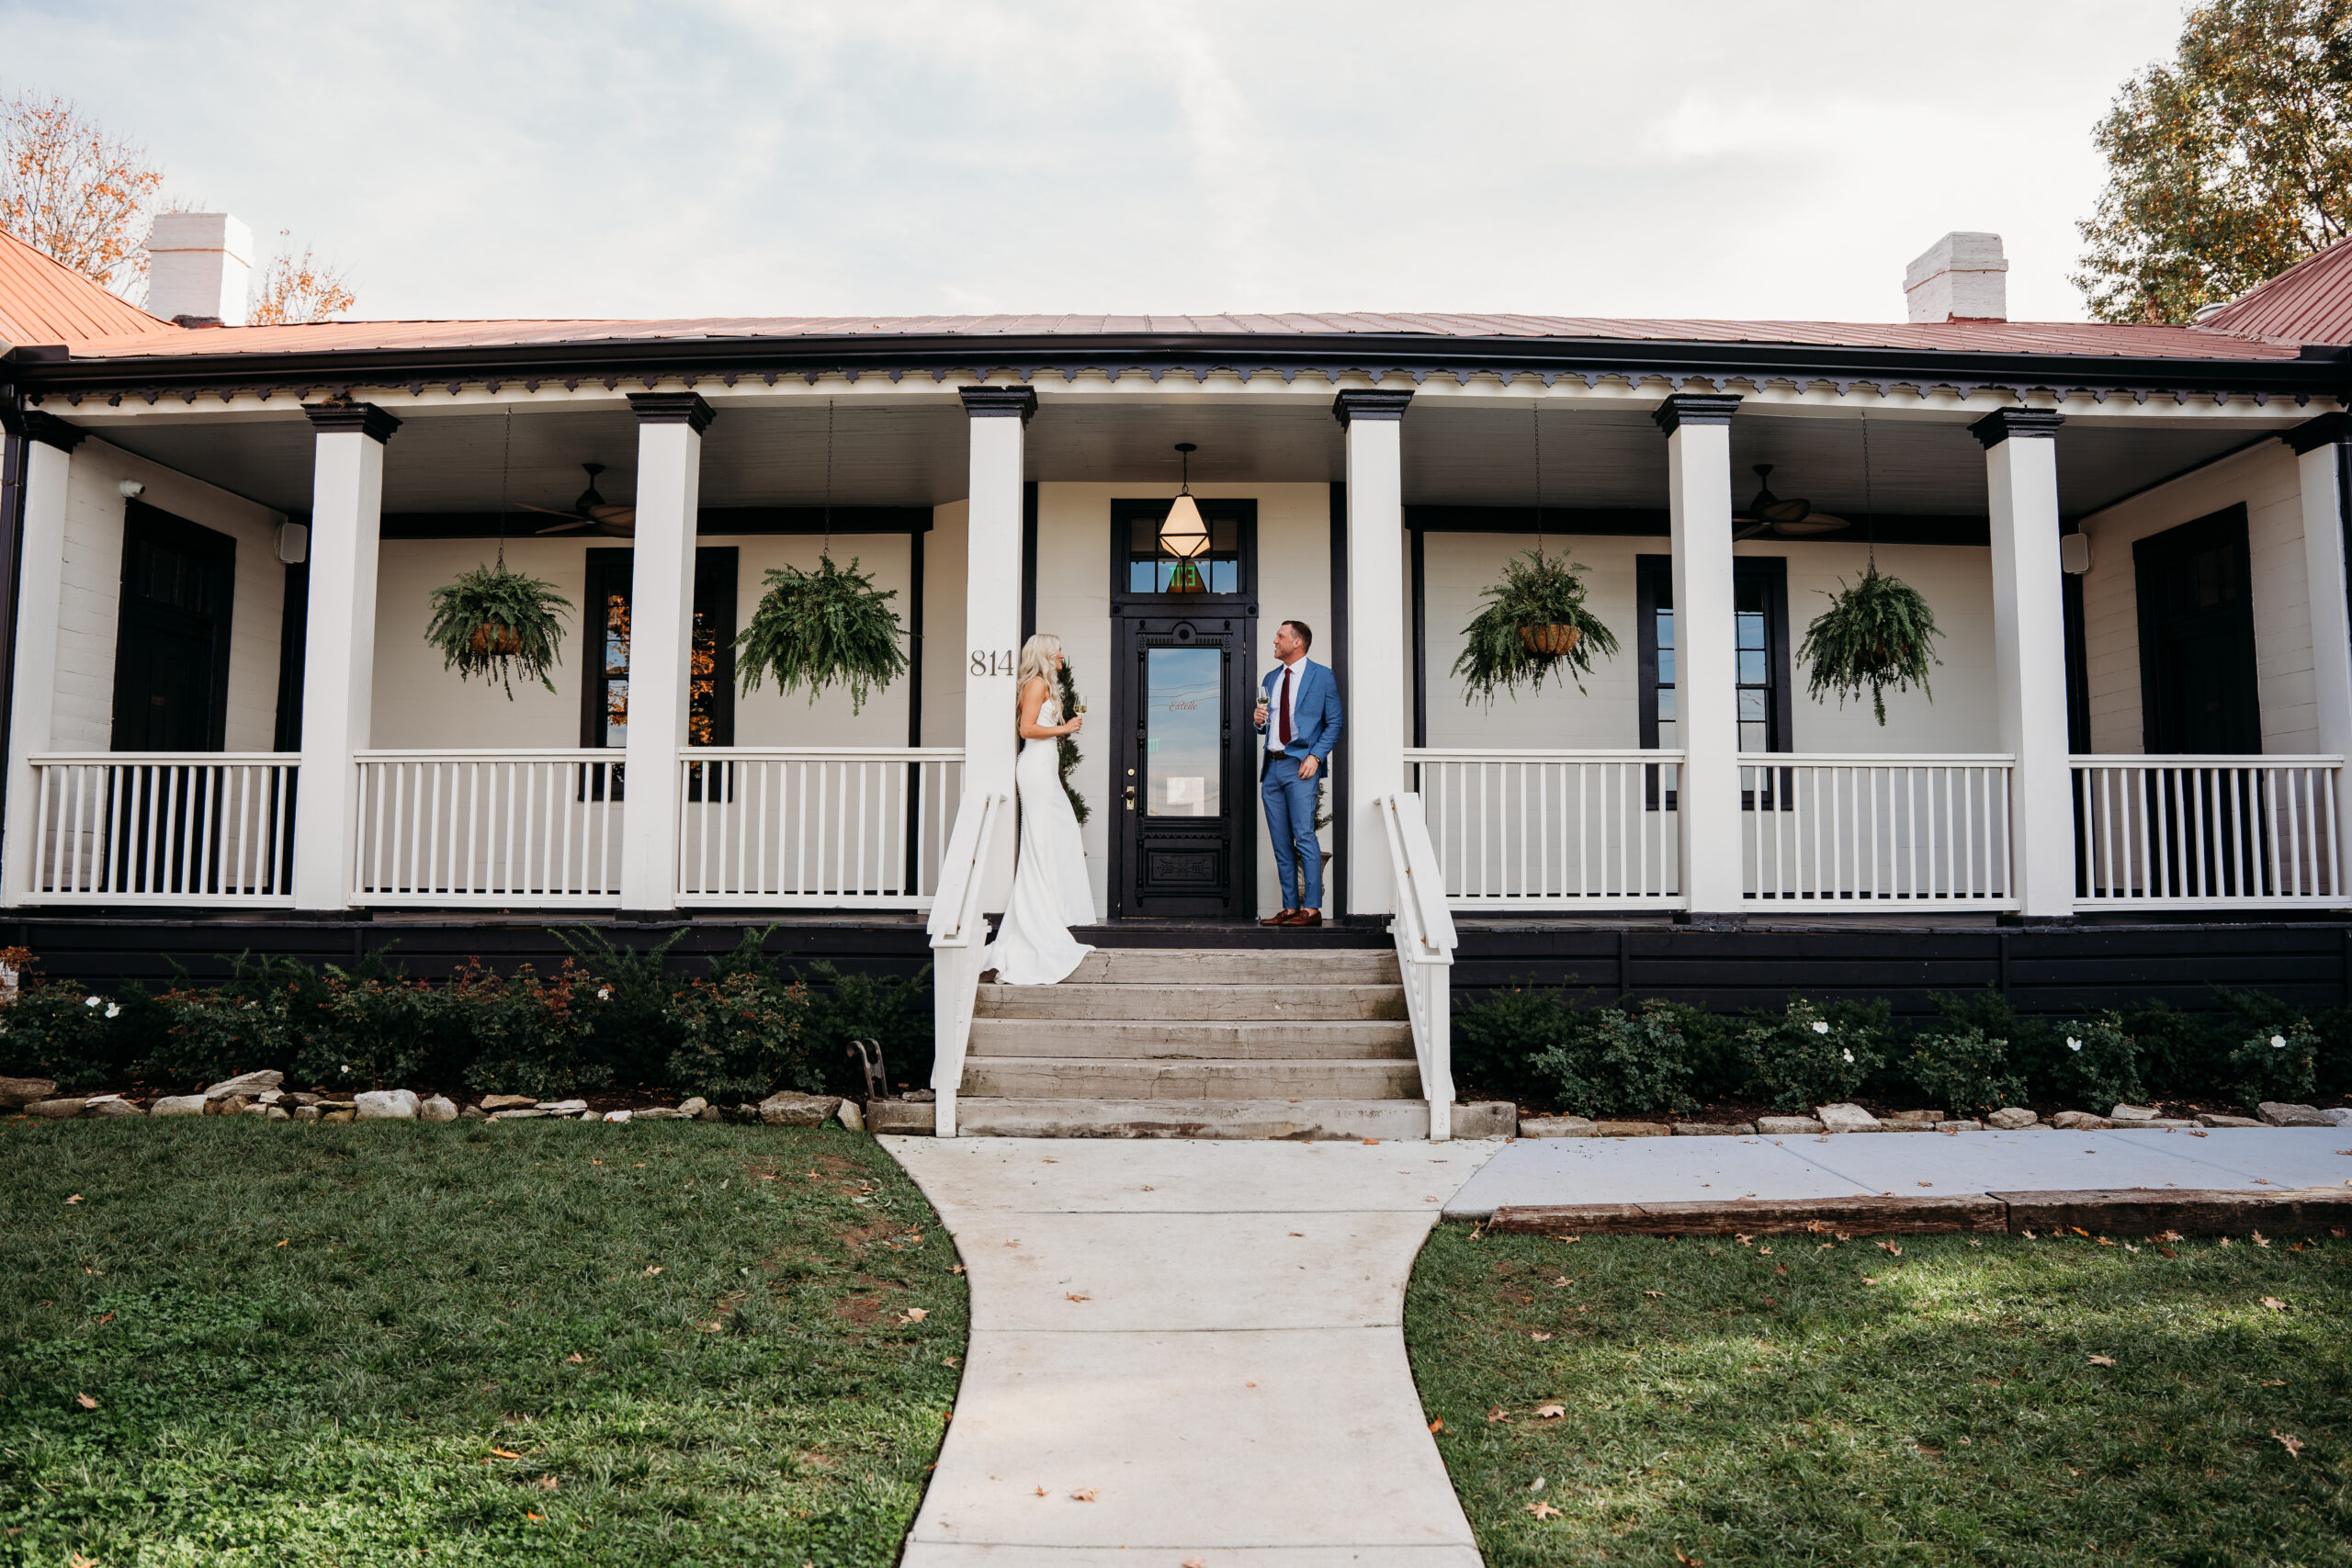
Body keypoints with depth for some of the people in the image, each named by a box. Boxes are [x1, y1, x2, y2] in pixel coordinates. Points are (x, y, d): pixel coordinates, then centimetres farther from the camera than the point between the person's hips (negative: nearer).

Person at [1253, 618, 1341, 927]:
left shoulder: (1322, 676, 2)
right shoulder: (1271, 678, 20)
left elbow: (1334, 723, -2)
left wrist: (1315, 756, -14)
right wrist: (1259, 720, 2)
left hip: (1300, 765, -6)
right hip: (1272, 766, 6)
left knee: (1304, 837, -13)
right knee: (1281, 843, 5)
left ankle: (1312, 909, -12)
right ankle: (1290, 909, 8)